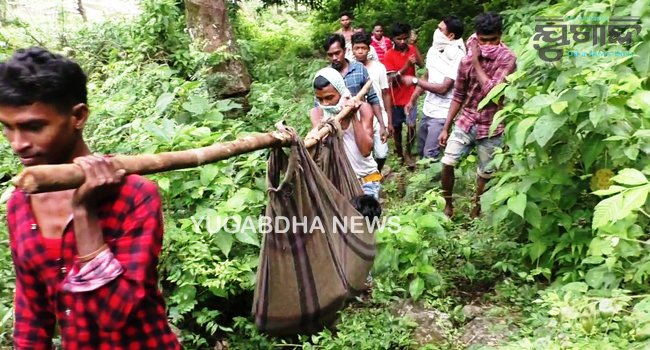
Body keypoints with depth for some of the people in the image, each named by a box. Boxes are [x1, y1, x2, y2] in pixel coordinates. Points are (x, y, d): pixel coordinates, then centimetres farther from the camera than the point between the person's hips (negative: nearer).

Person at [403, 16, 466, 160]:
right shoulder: (434, 50, 3)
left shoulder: (457, 57, -20)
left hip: (441, 114, -8)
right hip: (427, 110, 8)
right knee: (421, 150, 20)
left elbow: (443, 88, -23)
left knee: (430, 155, -6)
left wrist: (414, 81, -15)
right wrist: (412, 100, 14)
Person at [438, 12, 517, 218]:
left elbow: (492, 91, -26)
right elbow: (458, 96, 5)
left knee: (485, 175, 9)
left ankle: (476, 210, 32)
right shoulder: (467, 60, -2)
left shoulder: (507, 59, -13)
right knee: (447, 163, -7)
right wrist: (446, 128, 4)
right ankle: (448, 205, 15)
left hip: (491, 127, -3)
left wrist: (477, 62, -19)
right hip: (466, 122, 3)